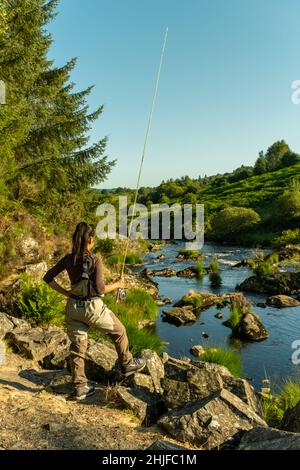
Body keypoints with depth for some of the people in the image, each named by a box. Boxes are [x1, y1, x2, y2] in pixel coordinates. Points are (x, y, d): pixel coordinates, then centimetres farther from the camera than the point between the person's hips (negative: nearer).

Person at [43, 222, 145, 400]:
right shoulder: (95, 260, -18)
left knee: (78, 346, 15)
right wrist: (117, 285, -7)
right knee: (119, 331, 20)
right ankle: (128, 364, 36)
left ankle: (80, 387, 23)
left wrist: (66, 293, 7)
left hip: (73, 307, 5)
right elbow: (99, 289, -22)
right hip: (93, 307, -5)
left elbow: (48, 277, 2)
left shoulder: (68, 259, -2)